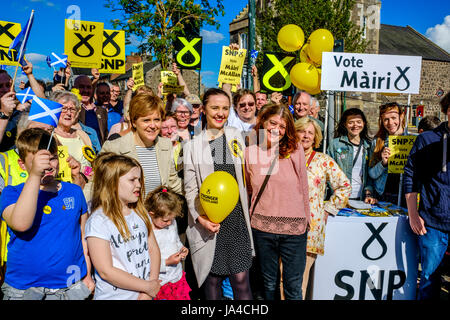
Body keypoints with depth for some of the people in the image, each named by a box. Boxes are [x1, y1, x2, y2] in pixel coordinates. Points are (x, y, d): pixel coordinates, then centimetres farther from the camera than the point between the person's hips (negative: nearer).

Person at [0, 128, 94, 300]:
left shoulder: (74, 191, 3)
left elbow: (84, 236, 8)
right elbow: (21, 224, -25)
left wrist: (87, 275, 7)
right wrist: (34, 175, -30)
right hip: (22, 289, -2)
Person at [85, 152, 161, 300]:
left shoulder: (140, 212, 3)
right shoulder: (98, 221, -16)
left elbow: (153, 249, 2)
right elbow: (106, 272, -19)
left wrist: (150, 287, -10)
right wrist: (147, 287, -14)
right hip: (115, 296, -5)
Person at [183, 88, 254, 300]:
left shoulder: (236, 137, 8)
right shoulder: (192, 145, 2)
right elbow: (190, 189, 0)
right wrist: (200, 217, -15)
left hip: (236, 217, 1)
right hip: (207, 221, -1)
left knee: (240, 278, 0)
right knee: (212, 278, 8)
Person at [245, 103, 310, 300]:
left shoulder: (295, 150, -3)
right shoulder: (250, 153, 1)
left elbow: (303, 187, 3)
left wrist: (306, 220, 6)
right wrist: (250, 218, 13)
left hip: (294, 227, -1)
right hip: (262, 227, 2)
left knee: (293, 287, 8)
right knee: (268, 284, 18)